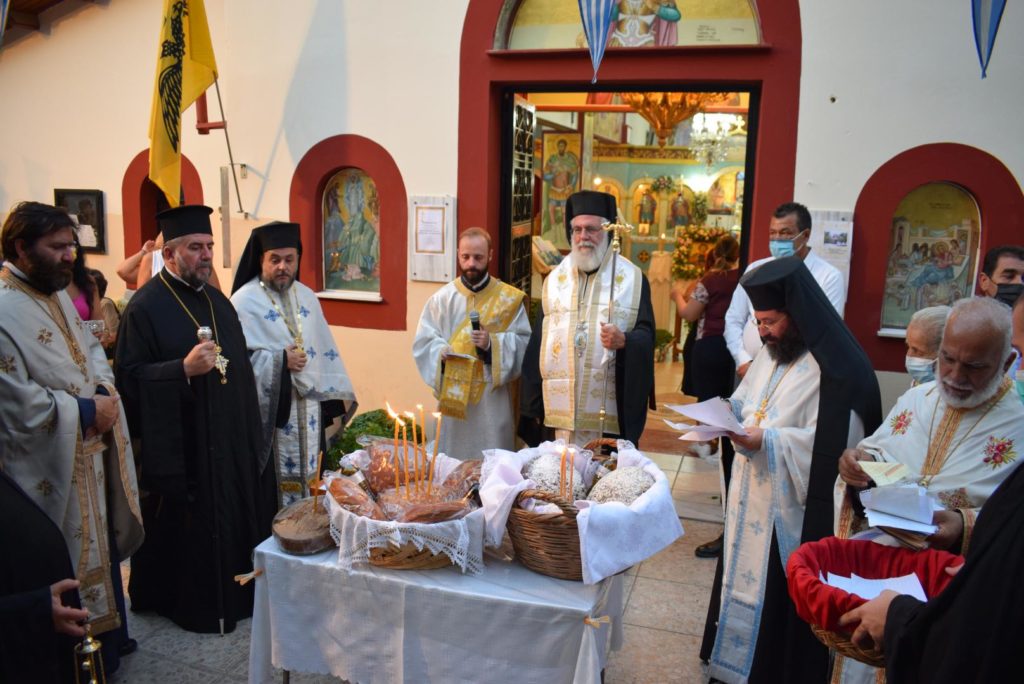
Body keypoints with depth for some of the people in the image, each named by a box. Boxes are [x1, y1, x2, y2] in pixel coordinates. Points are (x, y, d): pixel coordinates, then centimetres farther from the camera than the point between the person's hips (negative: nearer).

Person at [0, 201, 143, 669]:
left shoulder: (58, 294, 8)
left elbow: (90, 348, 15)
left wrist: (104, 392, -4)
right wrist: (84, 411, -17)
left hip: (92, 451, 9)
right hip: (52, 466, -9)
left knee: (101, 546, 20)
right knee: (68, 561, 6)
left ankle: (107, 632, 38)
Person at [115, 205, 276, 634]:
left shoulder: (218, 301, 12)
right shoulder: (145, 307, -10)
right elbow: (129, 378, -15)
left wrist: (251, 434, 15)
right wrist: (183, 369, -28)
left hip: (230, 443, 7)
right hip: (179, 446, -7)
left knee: (233, 518, 14)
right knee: (186, 527, 3)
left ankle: (231, 594, 31)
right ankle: (191, 601, 23)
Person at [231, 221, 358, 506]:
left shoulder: (307, 297, 11)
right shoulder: (245, 301, -8)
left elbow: (325, 350, 14)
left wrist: (333, 399, 10)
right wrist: (279, 362, -20)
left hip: (309, 411, 6)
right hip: (269, 412, -5)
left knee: (309, 477, 12)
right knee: (275, 488, -1)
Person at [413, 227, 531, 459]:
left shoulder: (510, 299, 3)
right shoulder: (441, 298, 6)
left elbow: (523, 343, -2)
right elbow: (423, 343, 4)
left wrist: (493, 344, -18)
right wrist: (441, 352, -16)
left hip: (494, 397, -1)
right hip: (453, 395, 1)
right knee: (452, 461, 8)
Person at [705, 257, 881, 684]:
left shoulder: (835, 368, -19)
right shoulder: (772, 353, 9)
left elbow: (835, 443, -23)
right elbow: (747, 401, 19)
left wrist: (767, 439, -28)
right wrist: (729, 412, -3)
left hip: (794, 513, -8)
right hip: (754, 497, 8)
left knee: (781, 599, 3)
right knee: (747, 577, 18)